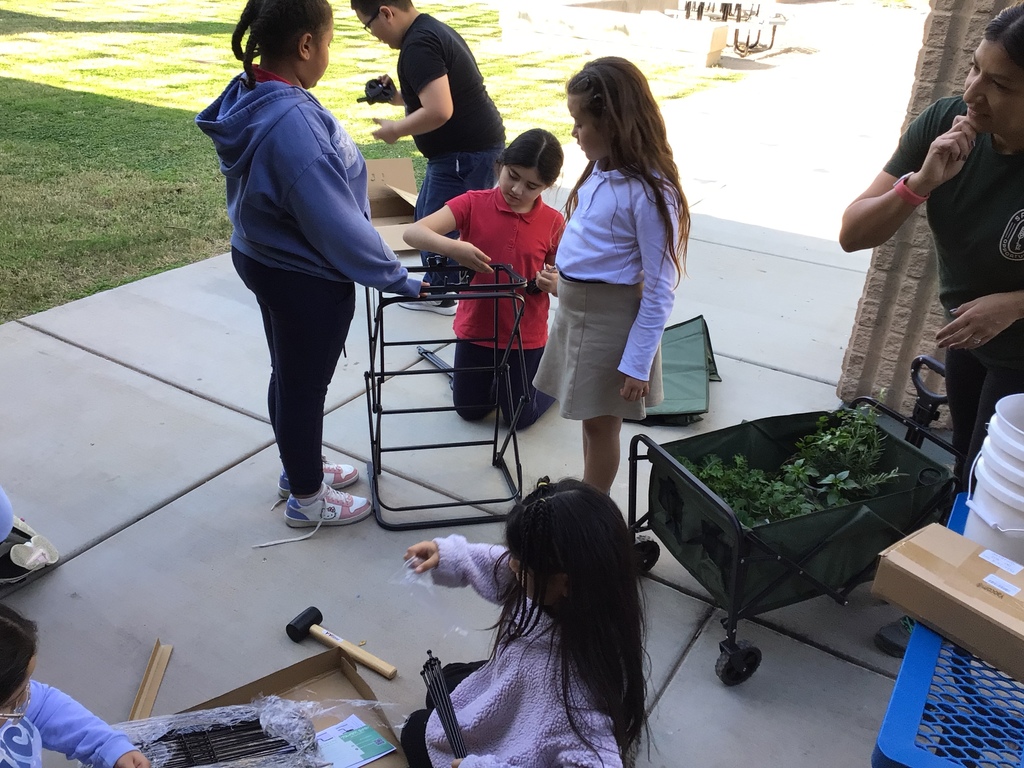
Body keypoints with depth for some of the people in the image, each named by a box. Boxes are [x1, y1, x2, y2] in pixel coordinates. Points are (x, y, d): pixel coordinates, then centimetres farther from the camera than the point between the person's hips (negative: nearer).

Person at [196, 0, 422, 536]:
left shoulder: (253, 98, 1)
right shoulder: (292, 122, -30)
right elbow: (336, 221, -27)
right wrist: (396, 279, -17)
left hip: (265, 260, 9)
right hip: (307, 279, -9)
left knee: (290, 374, 23)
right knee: (305, 385, 8)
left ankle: (300, 469, 45)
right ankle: (307, 500, 30)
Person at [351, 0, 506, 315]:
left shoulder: (418, 45, -20)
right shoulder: (431, 29, 14)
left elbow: (439, 111, -29)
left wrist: (395, 129, -14)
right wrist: (399, 97, 14)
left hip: (466, 153, -11)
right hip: (469, 147, 11)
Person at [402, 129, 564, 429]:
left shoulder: (553, 222, -10)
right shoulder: (473, 203, -13)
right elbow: (413, 232, -23)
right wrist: (453, 248, -42)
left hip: (525, 336, -1)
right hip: (475, 328, 1)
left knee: (520, 418, 12)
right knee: (469, 411, 15)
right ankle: (489, 377, 45)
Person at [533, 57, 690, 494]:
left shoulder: (648, 193, -22)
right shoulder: (602, 170, 2)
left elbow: (659, 290, -19)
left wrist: (638, 364, -18)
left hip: (611, 316, -7)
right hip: (575, 307, 7)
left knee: (600, 420, 8)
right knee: (591, 417, 19)